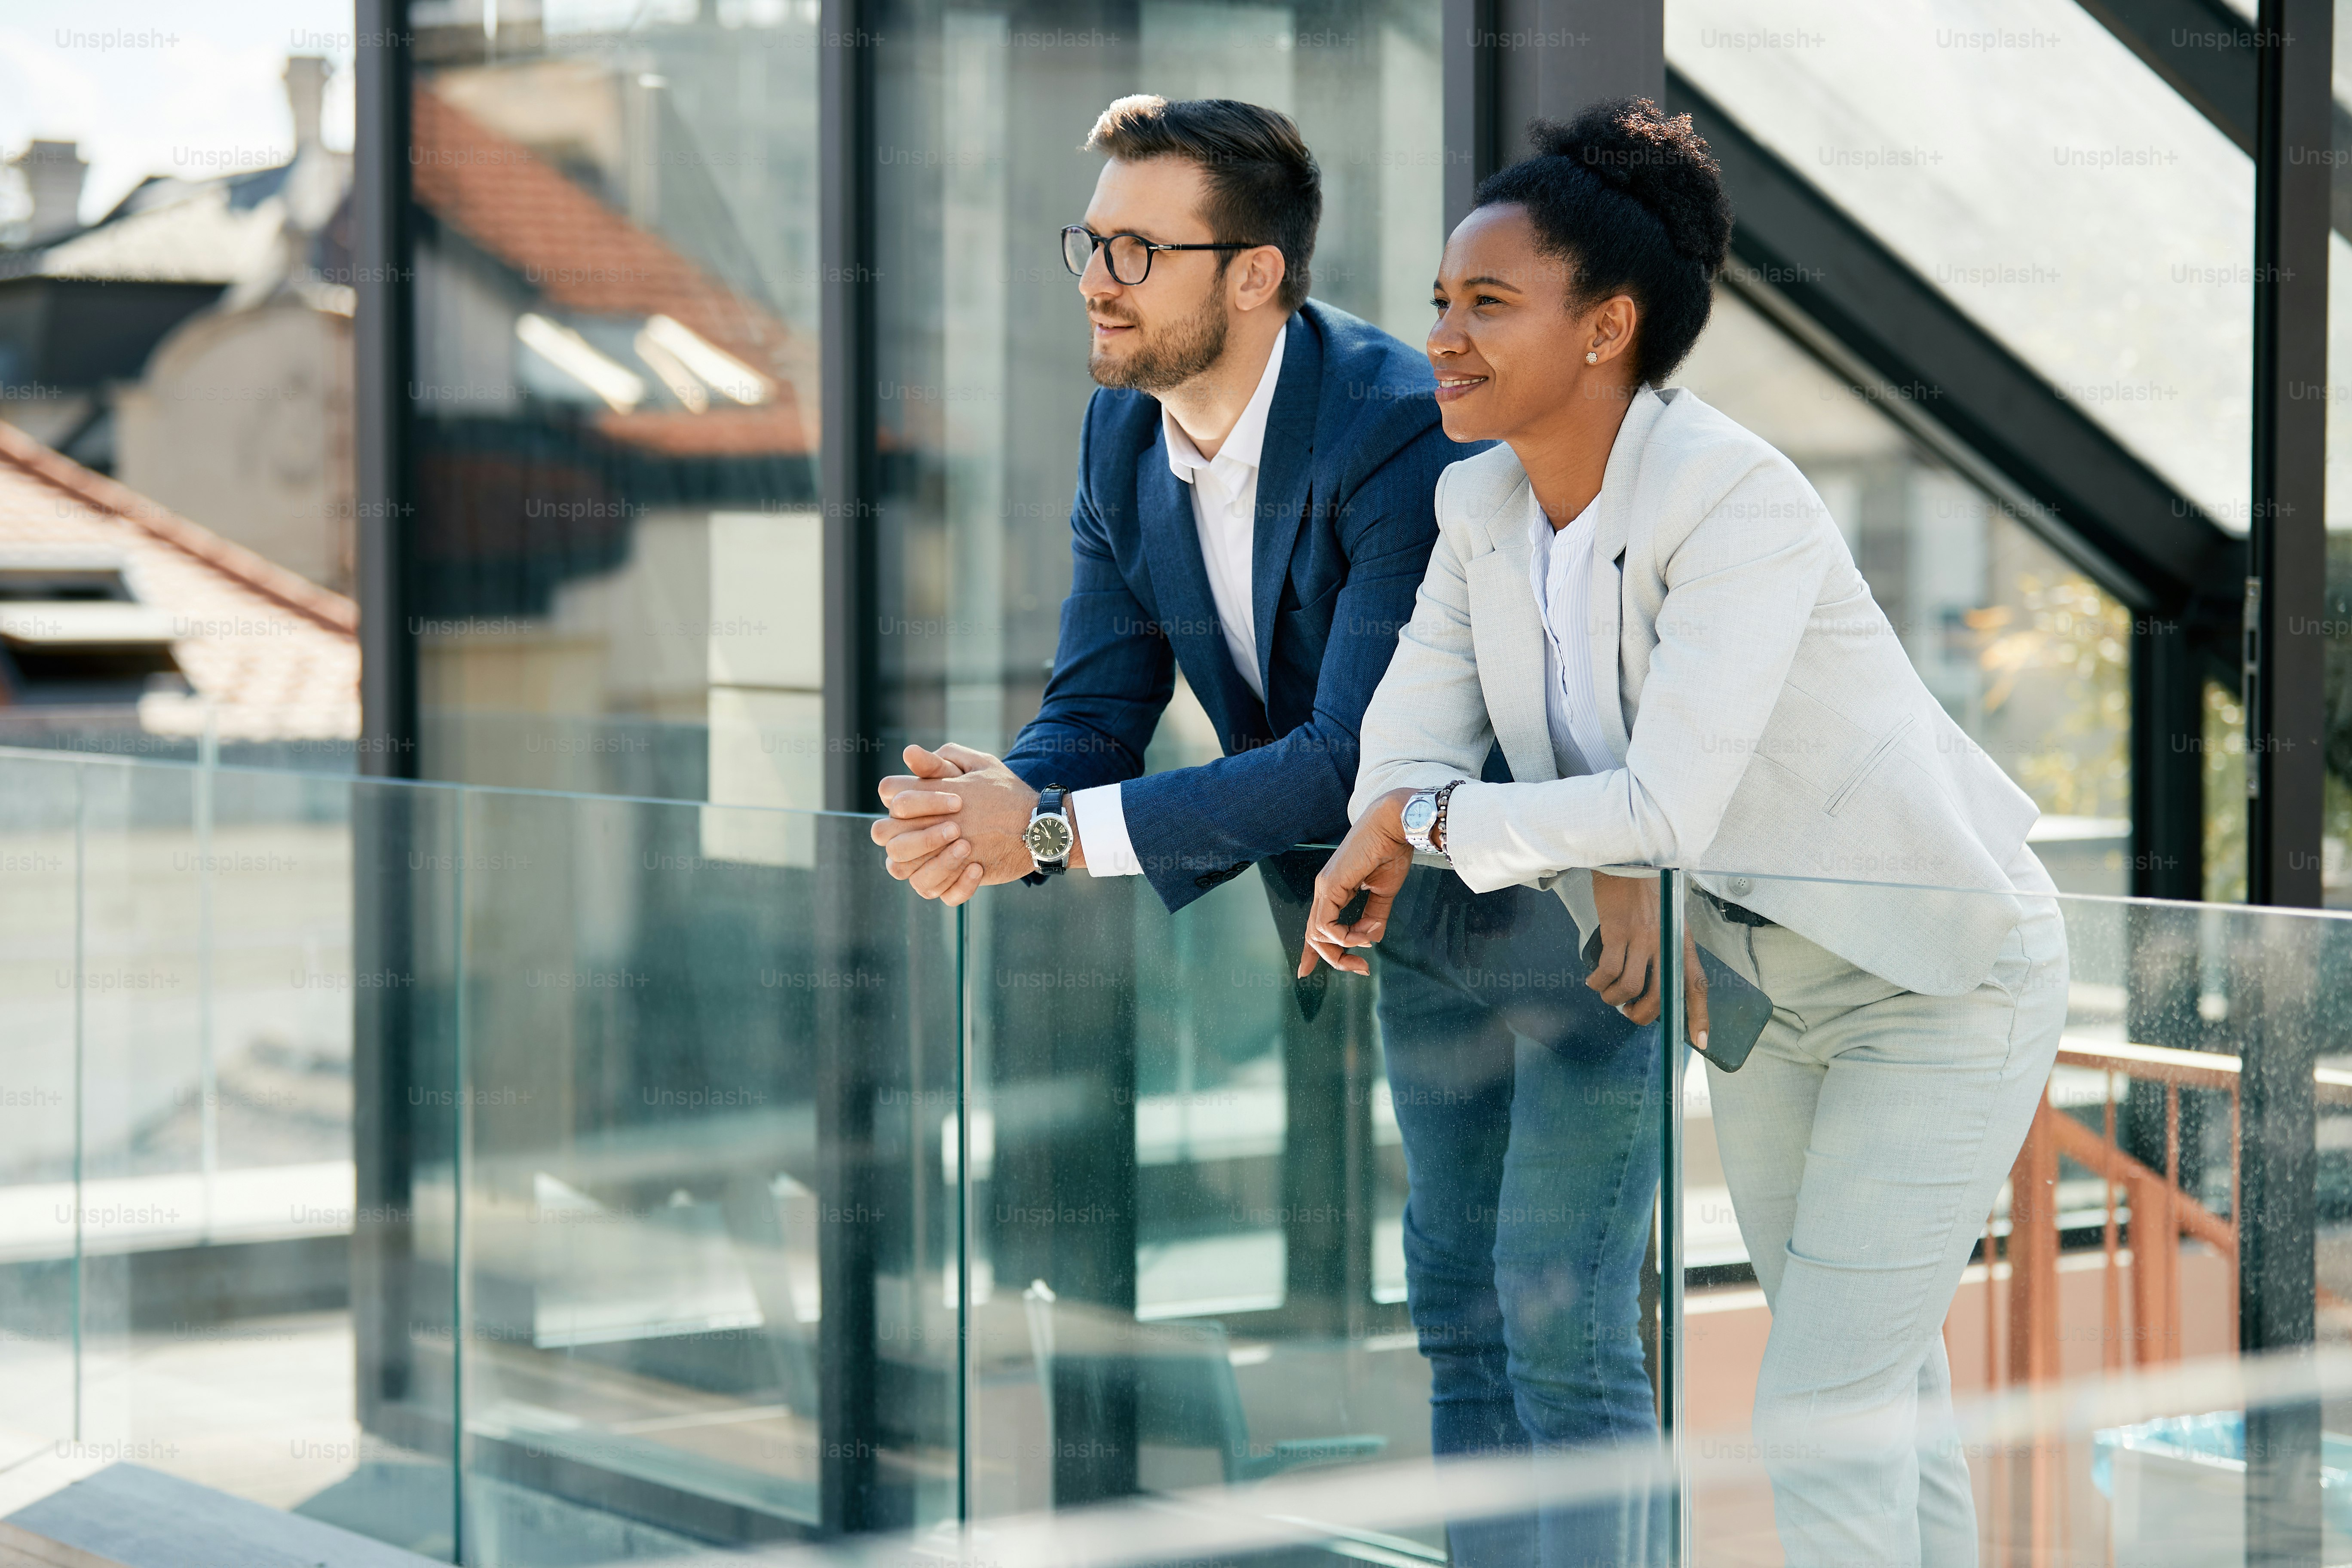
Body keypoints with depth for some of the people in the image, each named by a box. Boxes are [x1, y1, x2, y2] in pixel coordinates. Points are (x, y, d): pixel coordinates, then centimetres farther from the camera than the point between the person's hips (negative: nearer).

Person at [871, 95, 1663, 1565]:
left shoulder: (1401, 431, -31)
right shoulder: (1125, 435, -5)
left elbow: (1359, 757, -35)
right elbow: (1096, 710, -5)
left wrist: (1060, 829, -37)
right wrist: (989, 806, -29)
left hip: (1583, 893, -8)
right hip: (1425, 900, 8)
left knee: (1559, 1319, -9)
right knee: (1457, 1301, 13)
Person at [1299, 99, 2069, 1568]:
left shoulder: (1739, 503, -30)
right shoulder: (1483, 505, -7)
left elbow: (1670, 809, -34)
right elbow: (1409, 751, -6)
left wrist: (1414, 821, -22)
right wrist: (1607, 875, -24)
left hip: (1945, 986, -8)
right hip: (1758, 974, 8)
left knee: (1821, 1419, -9)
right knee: (1881, 1387, 18)